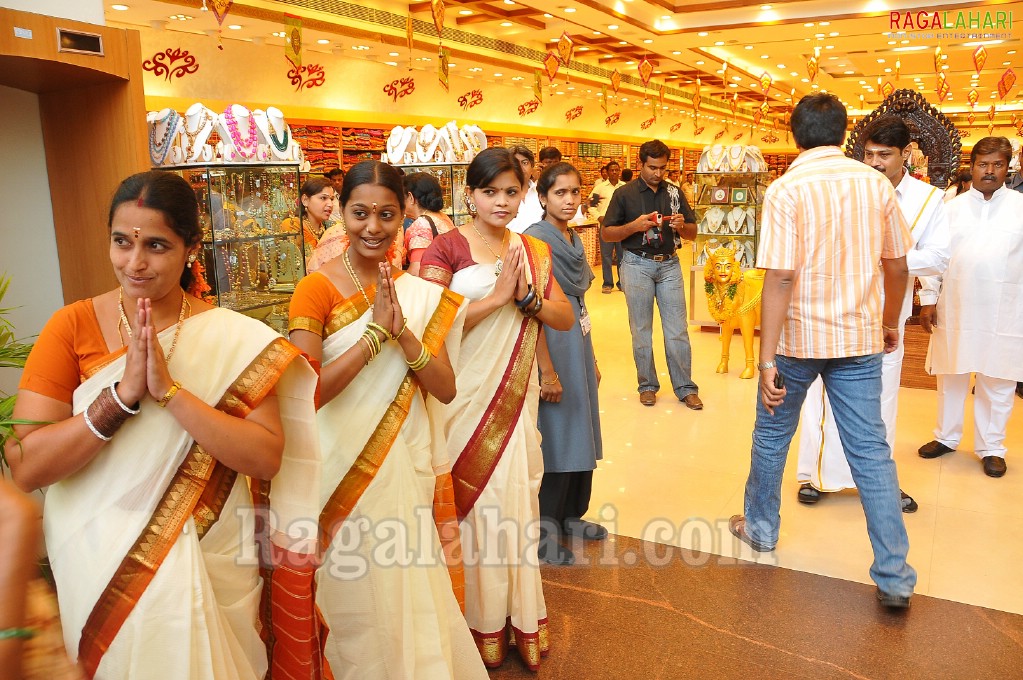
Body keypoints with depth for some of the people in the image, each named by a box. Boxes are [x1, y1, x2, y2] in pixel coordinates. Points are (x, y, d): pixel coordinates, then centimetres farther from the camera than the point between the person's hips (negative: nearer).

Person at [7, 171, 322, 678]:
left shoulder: (234, 337, -8)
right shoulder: (72, 326, -7)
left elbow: (267, 459, -18)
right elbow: (25, 467, -13)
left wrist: (169, 391, -25)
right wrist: (123, 394, -24)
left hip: (211, 568, 0)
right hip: (101, 569, 1)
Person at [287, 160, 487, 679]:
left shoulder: (420, 294, 4)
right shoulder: (317, 289, -9)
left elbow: (446, 389, -4)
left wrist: (401, 330, -19)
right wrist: (374, 333, -23)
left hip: (410, 464, 4)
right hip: (348, 468, -3)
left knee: (415, 593, 16)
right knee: (362, 603, 12)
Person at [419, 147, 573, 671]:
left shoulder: (533, 251, 9)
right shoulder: (446, 247, -6)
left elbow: (565, 319, 5)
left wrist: (527, 297, -13)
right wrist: (496, 297, -19)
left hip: (515, 395, 4)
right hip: (464, 395, -4)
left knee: (515, 497, 11)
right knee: (473, 502, 5)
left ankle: (521, 612, 27)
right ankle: (483, 619, 23)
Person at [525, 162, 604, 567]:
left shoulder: (573, 240, 11)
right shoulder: (535, 239, -14)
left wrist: (592, 360, 18)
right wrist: (547, 372, -19)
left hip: (578, 343, 8)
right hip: (550, 346, -8)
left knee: (581, 435, 14)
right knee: (554, 439, -1)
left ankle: (571, 516, 30)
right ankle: (544, 534, 12)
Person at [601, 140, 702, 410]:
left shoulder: (675, 193, 9)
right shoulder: (624, 194, 0)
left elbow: (693, 233, 13)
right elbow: (606, 233, -1)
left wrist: (681, 226, -10)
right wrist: (635, 226, -16)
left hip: (669, 264, 2)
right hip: (637, 264, -2)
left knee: (677, 329, 1)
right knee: (641, 330, 5)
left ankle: (685, 388, 9)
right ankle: (647, 386, 17)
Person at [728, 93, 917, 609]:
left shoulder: (786, 190, -12)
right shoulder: (877, 184, 1)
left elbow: (780, 277, -19)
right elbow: (897, 265, 7)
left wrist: (767, 359, -18)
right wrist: (890, 323, 23)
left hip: (798, 337, -3)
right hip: (859, 337, 4)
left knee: (772, 435, 17)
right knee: (871, 451, 7)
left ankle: (761, 527, 36)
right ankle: (894, 577, 11)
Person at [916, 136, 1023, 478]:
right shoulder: (952, 207, 7)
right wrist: (927, 298, 1)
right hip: (954, 309, 1)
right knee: (950, 376, 11)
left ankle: (991, 447, 20)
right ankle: (946, 436, 27)